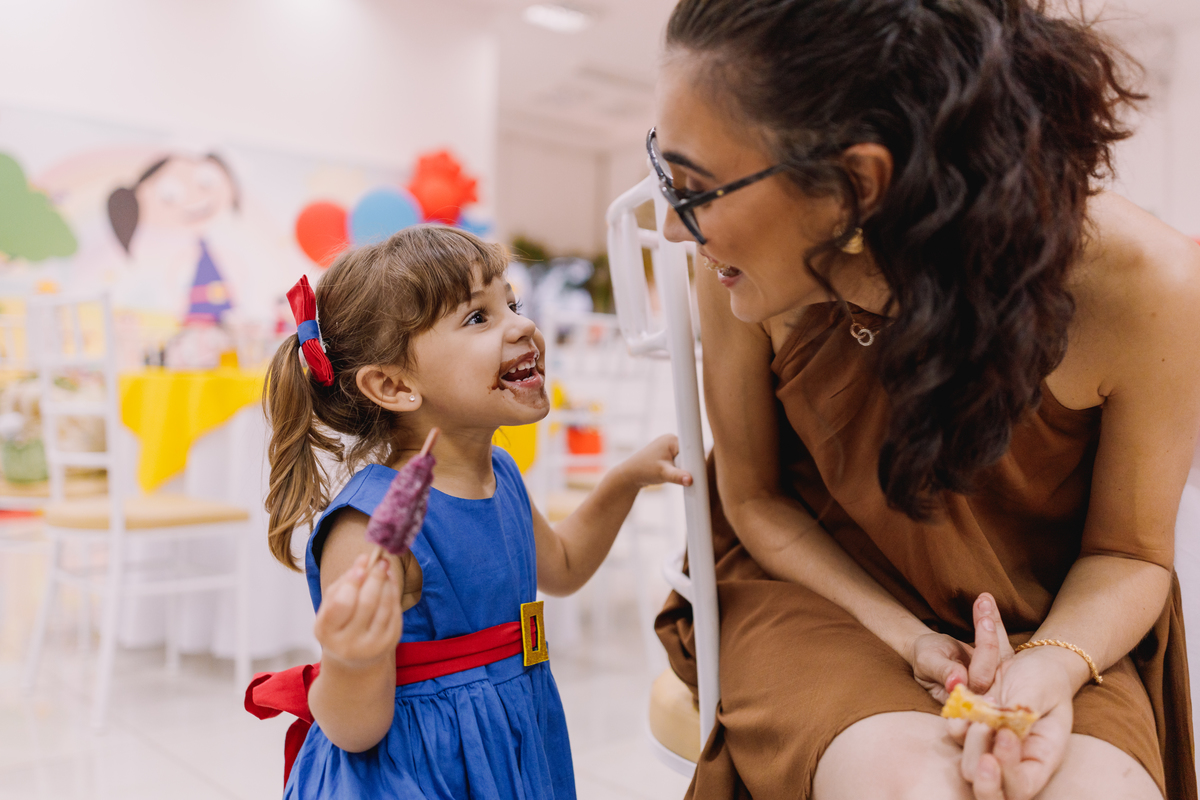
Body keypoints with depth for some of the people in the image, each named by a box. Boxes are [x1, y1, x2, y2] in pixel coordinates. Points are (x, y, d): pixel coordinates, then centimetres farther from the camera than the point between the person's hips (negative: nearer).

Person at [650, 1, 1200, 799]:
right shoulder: (745, 259, -21)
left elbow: (1128, 551, -7)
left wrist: (1050, 666, -27)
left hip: (1049, 617, 1)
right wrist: (907, 640, -17)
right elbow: (753, 499, -5)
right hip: (821, 583, 0)